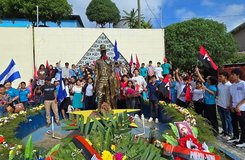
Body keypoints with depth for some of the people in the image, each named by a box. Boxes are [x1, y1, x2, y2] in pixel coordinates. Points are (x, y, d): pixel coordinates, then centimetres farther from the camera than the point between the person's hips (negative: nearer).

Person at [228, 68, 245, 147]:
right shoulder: (232, 86, 9)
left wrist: (238, 105, -17)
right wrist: (231, 105, 3)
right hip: (233, 108, 7)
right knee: (234, 123, 16)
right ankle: (236, 137, 31)